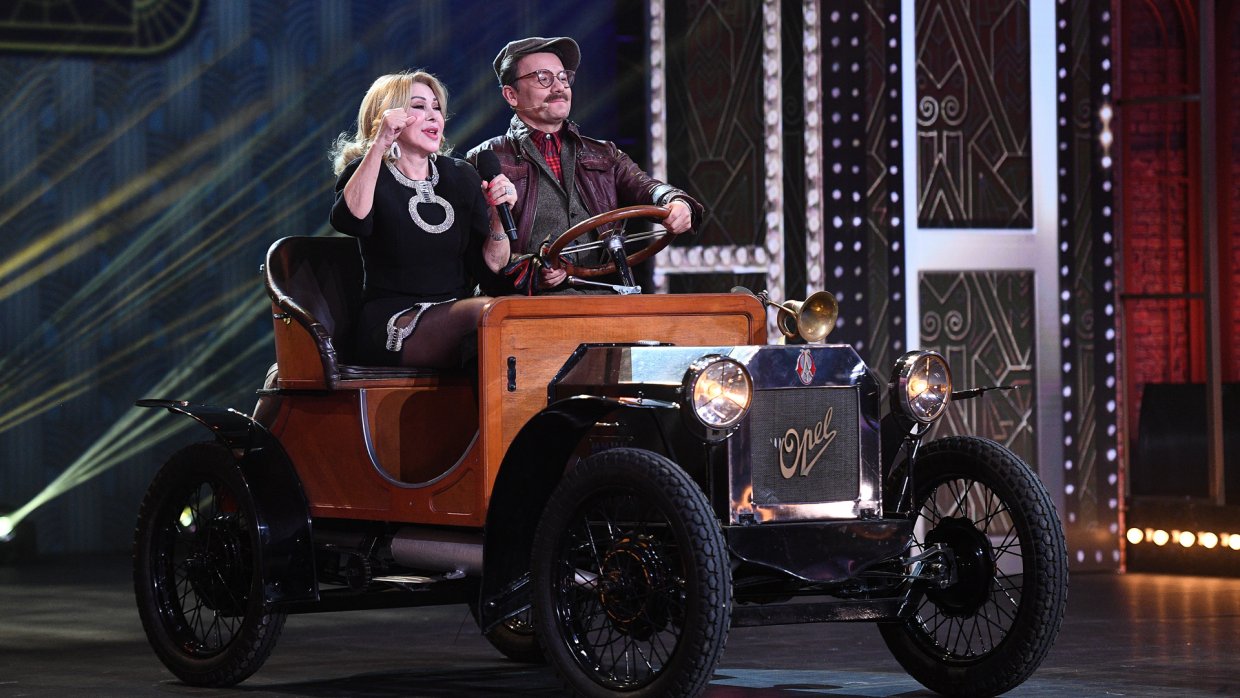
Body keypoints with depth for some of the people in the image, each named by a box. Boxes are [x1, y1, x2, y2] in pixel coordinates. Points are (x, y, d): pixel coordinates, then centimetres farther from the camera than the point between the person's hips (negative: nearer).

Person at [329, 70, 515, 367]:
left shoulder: (461, 176, 15)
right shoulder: (365, 173, 4)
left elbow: (490, 265, 11)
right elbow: (349, 220, -22)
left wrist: (497, 217, -7)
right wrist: (379, 146, -24)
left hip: (456, 315, 5)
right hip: (391, 325, -4)